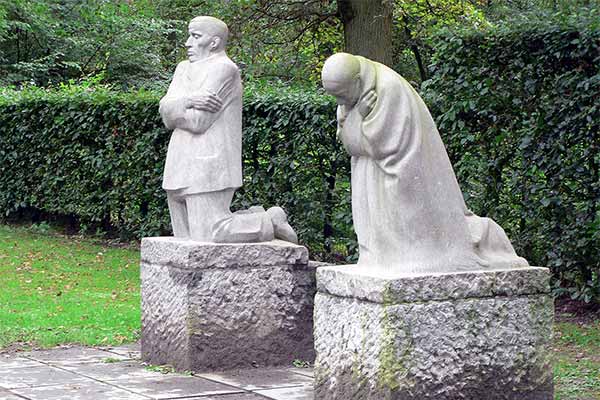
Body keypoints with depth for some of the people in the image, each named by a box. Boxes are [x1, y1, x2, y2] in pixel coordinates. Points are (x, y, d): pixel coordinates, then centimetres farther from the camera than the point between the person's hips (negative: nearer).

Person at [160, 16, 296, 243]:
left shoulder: (222, 69, -10)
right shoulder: (185, 69, 17)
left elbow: (198, 121, -17)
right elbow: (165, 110, 2)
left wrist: (173, 109, 1)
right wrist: (188, 101, -16)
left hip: (208, 170, -9)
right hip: (181, 170, 9)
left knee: (210, 235, -13)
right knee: (185, 240, 10)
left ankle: (271, 222, 6)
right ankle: (254, 220, 22)